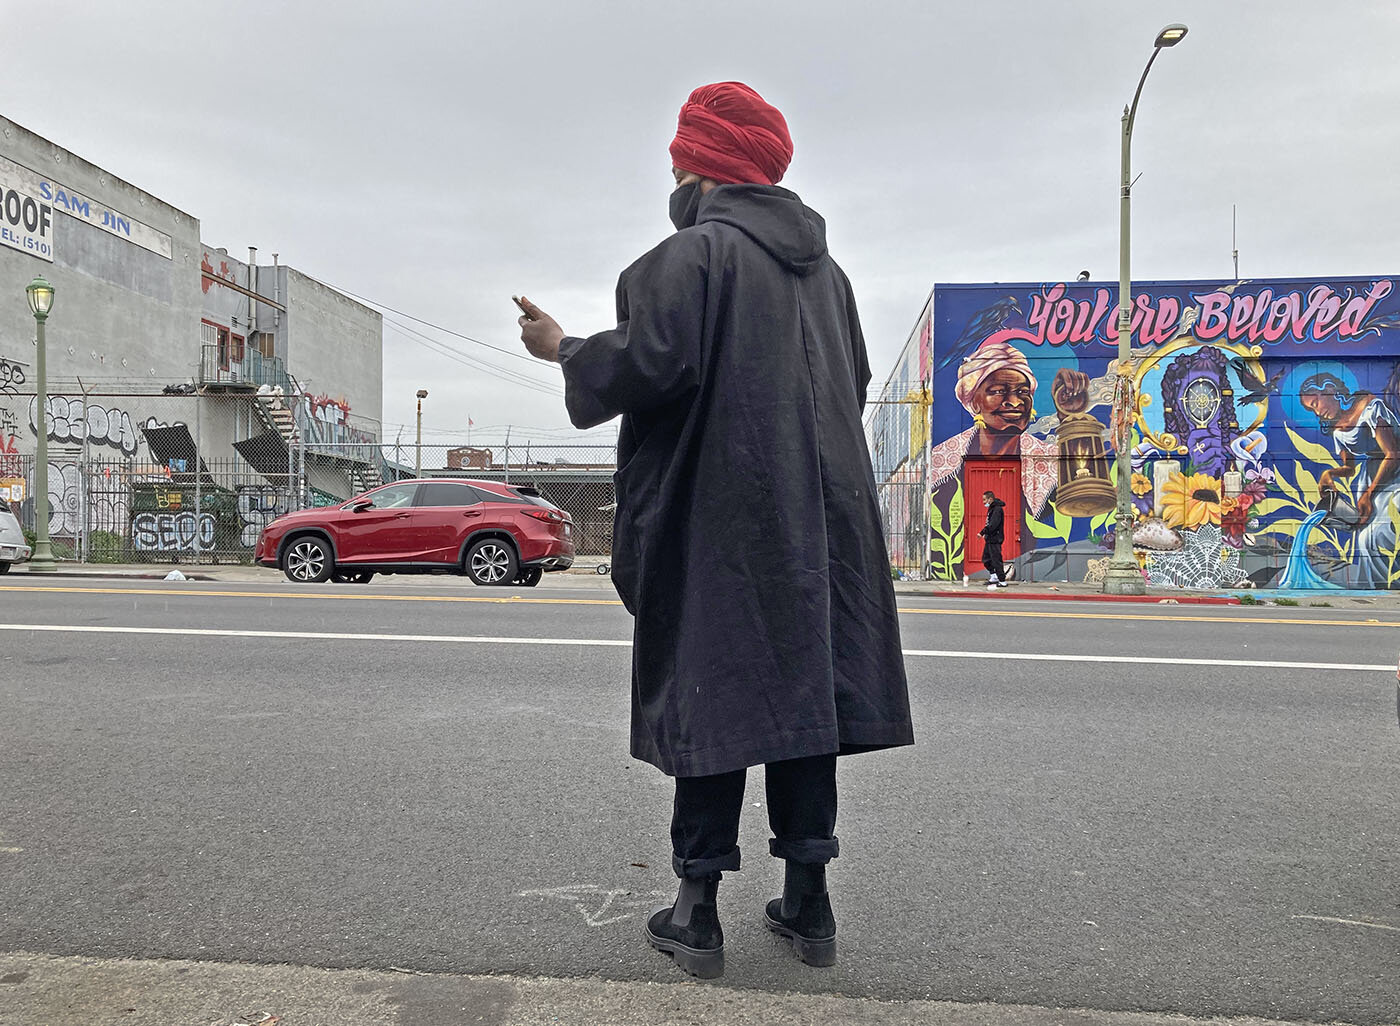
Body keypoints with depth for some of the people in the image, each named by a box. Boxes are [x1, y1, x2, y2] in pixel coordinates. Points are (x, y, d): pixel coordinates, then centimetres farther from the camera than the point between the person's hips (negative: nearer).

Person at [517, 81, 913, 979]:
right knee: (804, 690, 9)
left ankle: (699, 911, 10)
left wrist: (563, 348, -1)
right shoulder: (824, 266, 16)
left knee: (710, 695, 1)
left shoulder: (695, 252, -6)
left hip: (719, 517, -6)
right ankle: (808, 903, 18)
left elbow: (651, 363, -18)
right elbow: (854, 383, 20)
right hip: (819, 518, 7)